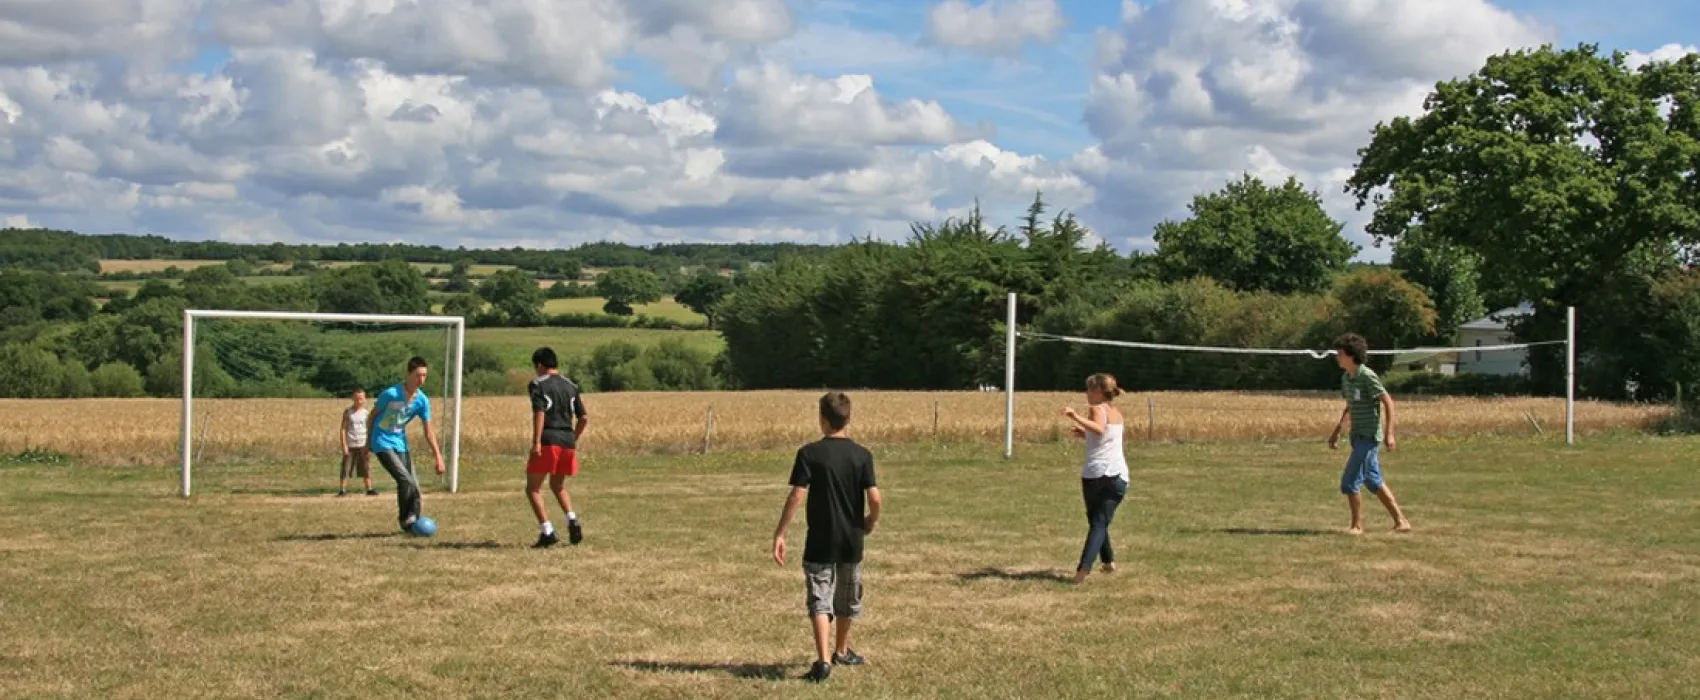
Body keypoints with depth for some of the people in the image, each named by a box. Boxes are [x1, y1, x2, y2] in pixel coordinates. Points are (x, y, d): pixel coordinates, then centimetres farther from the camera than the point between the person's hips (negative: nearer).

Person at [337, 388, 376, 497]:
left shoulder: (366, 412, 4)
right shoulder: (348, 412, -1)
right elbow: (343, 428, -3)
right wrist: (344, 445, -10)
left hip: (363, 445, 2)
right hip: (350, 445, -2)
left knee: (366, 468, 4)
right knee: (346, 468, -2)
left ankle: (369, 489, 10)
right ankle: (342, 489, 3)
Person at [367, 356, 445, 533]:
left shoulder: (422, 400, -5)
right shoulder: (391, 394, -20)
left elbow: (429, 432, 1)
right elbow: (372, 416, -5)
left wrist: (439, 457, -4)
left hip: (400, 444, 6)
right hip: (382, 444, -6)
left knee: (412, 483, 0)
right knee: (407, 481, -17)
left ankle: (408, 521, 14)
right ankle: (408, 520, -3)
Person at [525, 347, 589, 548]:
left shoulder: (538, 384, -1)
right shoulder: (571, 386, 16)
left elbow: (539, 413, -15)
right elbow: (583, 418, 14)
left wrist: (536, 442, -18)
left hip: (548, 442, -6)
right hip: (568, 442, 6)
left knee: (533, 488, 4)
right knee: (558, 486, 25)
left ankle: (547, 531, -9)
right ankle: (572, 521, 3)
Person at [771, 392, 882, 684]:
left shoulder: (809, 453, -10)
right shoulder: (862, 455, -4)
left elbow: (797, 496, -15)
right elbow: (875, 498, -10)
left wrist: (780, 533, -10)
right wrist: (872, 521, 11)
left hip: (820, 543, -3)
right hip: (851, 541, 3)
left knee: (820, 602, -1)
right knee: (847, 600, 20)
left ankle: (824, 660, -15)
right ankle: (842, 651, 36)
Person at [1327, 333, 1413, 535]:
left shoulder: (1367, 376, -15)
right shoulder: (1346, 378, 10)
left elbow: (1388, 401, -15)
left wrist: (1389, 433, -18)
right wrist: (1337, 432, 22)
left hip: (1368, 437, -9)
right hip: (1358, 436, 9)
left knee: (1350, 482, -8)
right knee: (1374, 482, 14)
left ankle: (1357, 525, 4)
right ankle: (1401, 521, 22)